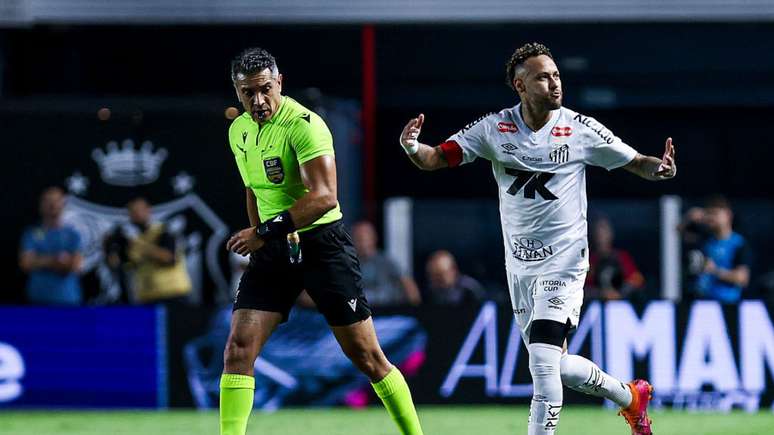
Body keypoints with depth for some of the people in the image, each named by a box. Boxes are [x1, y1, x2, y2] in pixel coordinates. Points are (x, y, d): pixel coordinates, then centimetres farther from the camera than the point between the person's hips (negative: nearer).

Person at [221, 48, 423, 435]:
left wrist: (265, 232, -31)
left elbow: (324, 197, -28)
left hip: (321, 241, -6)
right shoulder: (238, 131, 6)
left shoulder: (303, 124, -18)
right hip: (272, 248, 6)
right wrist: (259, 236, 16)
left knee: (367, 356, -2)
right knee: (238, 350, -9)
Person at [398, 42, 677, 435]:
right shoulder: (494, 129, -3)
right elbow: (438, 158, -6)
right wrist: (413, 148, -28)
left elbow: (635, 162, -2)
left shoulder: (581, 130, -8)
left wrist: (660, 168, -24)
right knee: (553, 365, 16)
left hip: (562, 265, -4)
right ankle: (630, 396, 40)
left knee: (544, 365, -19)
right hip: (519, 267, 4)